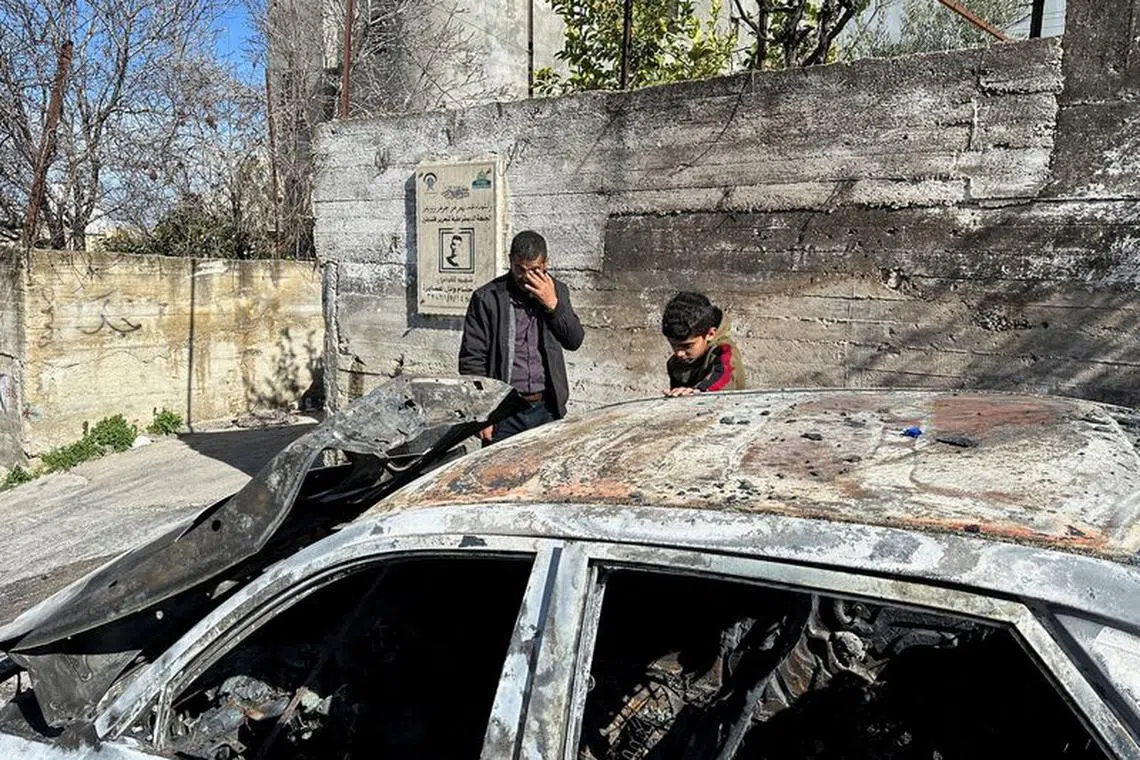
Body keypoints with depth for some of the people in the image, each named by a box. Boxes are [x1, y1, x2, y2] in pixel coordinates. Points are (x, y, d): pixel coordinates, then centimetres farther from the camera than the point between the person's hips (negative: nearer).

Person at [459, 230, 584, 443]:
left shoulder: (556, 291, 8)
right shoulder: (487, 298, -4)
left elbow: (575, 341, 5)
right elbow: (471, 359, -4)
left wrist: (552, 304, -9)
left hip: (546, 408, 3)